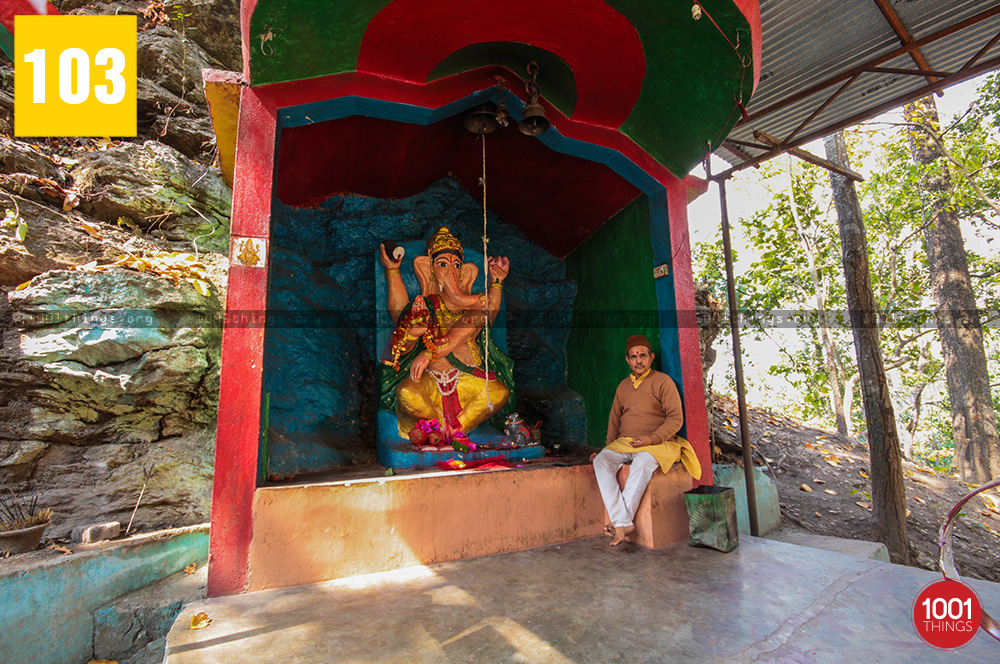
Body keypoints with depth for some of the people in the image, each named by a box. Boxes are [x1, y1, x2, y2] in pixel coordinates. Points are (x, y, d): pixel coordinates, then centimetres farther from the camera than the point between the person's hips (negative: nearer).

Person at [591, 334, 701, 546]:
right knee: (601, 460, -24)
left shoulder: (663, 381, 2)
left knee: (643, 462, -37)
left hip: (657, 444, -4)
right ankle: (623, 523, -29)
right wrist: (608, 447, 9)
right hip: (624, 443, 5)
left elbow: (676, 418, -4)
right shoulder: (623, 386, 18)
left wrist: (651, 438, -16)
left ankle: (621, 519, -28)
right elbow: (614, 421, 22)